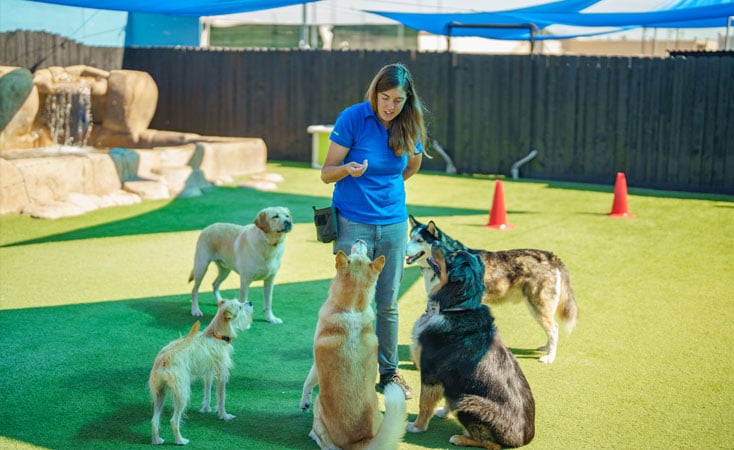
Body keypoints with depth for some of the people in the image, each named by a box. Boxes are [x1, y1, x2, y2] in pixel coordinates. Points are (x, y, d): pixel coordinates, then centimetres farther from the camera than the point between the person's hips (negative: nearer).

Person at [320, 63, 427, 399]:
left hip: (393, 223, 4)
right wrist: (348, 169, -28)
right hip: (353, 223, -3)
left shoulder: (409, 127, 0)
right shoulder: (353, 118, -12)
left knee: (388, 303, 10)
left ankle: (389, 372, 22)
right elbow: (326, 173, -10)